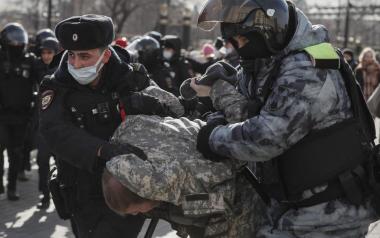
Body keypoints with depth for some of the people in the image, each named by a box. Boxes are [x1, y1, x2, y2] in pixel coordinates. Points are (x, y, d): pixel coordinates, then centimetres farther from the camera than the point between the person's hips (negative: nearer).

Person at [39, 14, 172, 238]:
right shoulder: (56, 89, -7)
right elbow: (57, 133, -26)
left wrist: (138, 102, -19)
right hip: (85, 200, 2)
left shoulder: (131, 79, -3)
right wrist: (103, 150, -42)